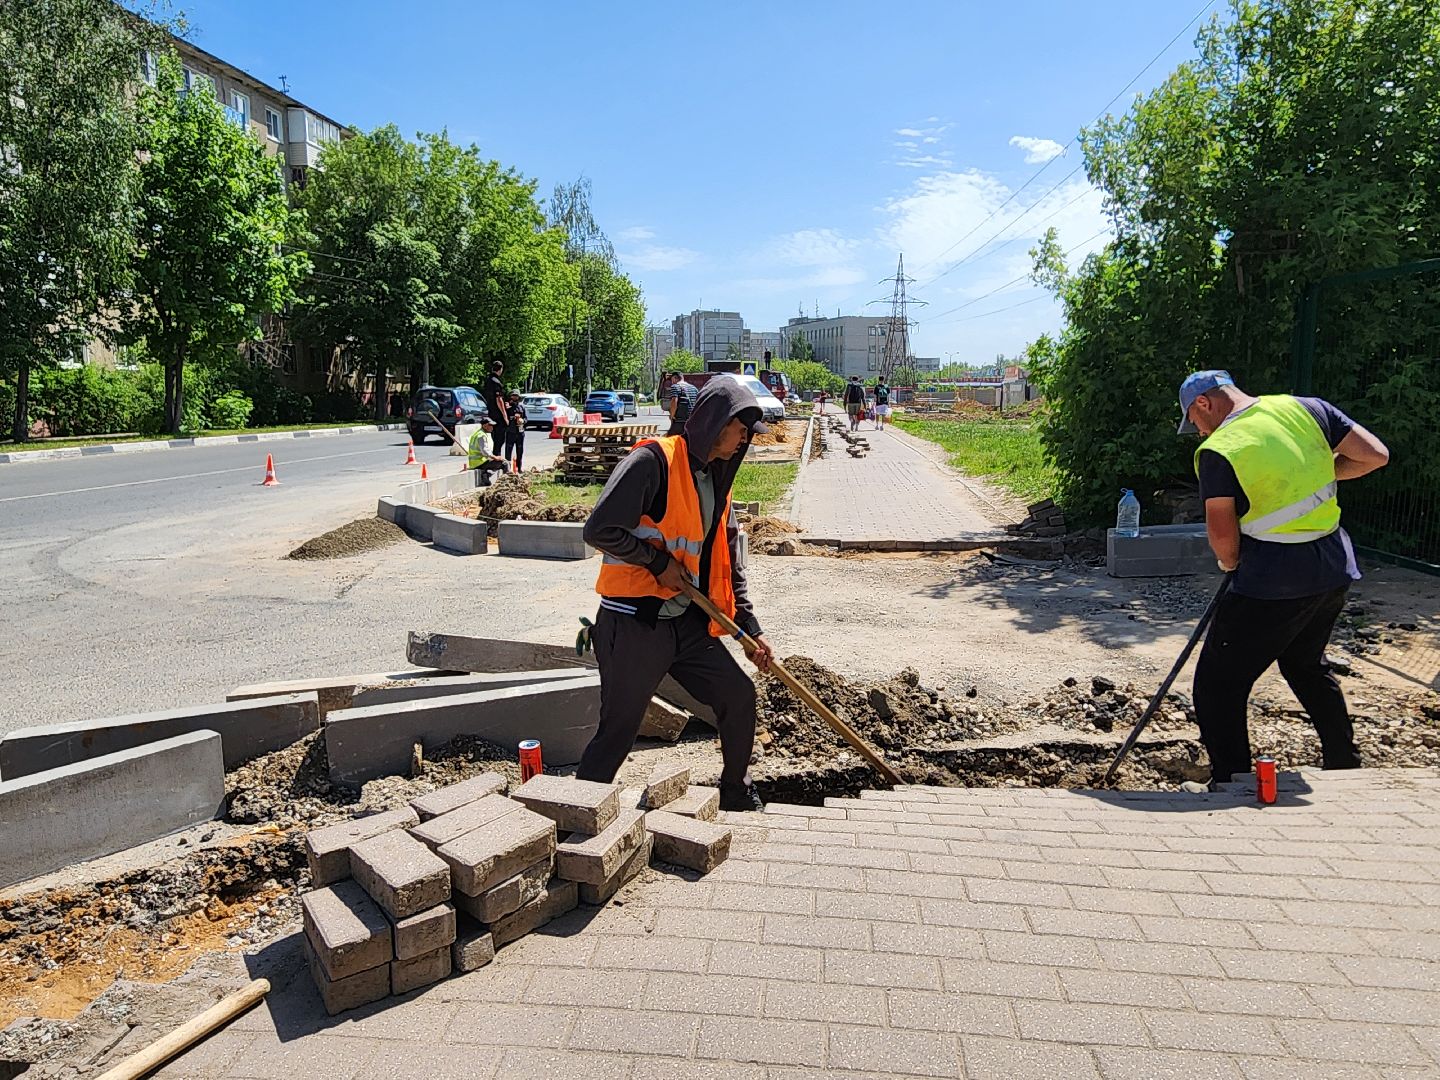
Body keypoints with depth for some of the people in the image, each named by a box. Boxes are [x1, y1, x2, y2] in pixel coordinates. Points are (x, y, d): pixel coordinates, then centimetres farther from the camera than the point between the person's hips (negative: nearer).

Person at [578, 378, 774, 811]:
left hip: (687, 622, 8)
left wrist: (751, 628, 13)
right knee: (617, 730, -1)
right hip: (633, 624, -8)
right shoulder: (653, 460, -14)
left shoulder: (717, 481, 13)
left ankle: (736, 794, 32)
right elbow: (600, 529, -22)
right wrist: (659, 561, -14)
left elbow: (727, 564, 17)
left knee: (740, 695, 11)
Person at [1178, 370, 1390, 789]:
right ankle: (1345, 766, 42)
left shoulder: (1218, 451, -15)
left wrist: (1230, 563, 7)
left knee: (1217, 687, 3)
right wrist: (1314, 475, 14)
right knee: (1307, 665, 30)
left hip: (1273, 582, -8)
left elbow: (1223, 538, -14)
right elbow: (1375, 455, 4)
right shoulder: (1305, 408, 3)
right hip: (1336, 570, 8)